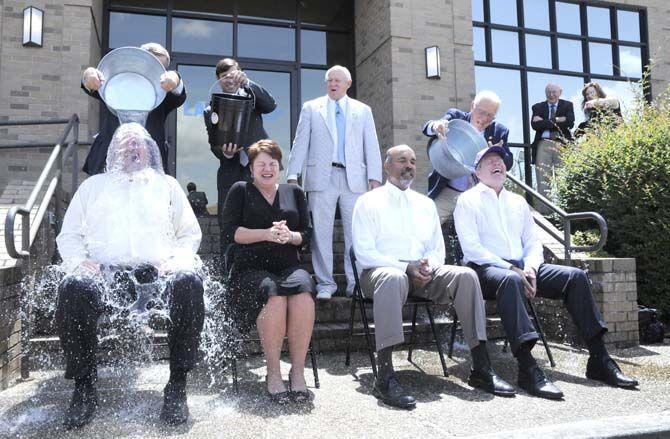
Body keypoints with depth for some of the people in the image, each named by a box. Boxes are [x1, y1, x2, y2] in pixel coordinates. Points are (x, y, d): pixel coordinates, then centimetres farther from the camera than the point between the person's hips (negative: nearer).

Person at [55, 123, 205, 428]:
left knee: (188, 283, -34)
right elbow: (68, 236, 22)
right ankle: (84, 387, -18)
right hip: (104, 270, 1)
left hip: (157, 269, 0)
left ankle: (177, 384, -25)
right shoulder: (94, 185, 29)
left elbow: (191, 233, 20)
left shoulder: (166, 184, 27)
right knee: (73, 289, -34)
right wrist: (81, 260, -1)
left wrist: (175, 259, -1)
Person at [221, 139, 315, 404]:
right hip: (251, 269, -2)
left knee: (304, 292, -32)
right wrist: (266, 234, -12)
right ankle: (273, 373, -23)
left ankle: (298, 371, -25)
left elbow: (307, 234, 14)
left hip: (289, 267, 2)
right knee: (273, 295, -35)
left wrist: (289, 236, -9)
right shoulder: (240, 191, 15)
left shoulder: (294, 192, 22)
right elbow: (230, 231, 1)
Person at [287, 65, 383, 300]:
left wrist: (375, 177, -1)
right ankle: (325, 284, 8)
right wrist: (293, 175, -2)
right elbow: (300, 143, 8)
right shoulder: (311, 108, 13)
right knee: (321, 232, -1)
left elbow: (371, 146, 10)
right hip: (322, 178, -1)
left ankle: (355, 283, 8)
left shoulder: (363, 111, 16)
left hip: (354, 179, 1)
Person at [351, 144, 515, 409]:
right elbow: (364, 254, -5)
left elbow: (438, 250, 19)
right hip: (383, 269, -4)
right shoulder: (369, 202, 6)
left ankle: (481, 369, -20)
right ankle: (385, 377, -42)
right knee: (393, 278, -40)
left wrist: (429, 266, -6)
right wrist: (406, 268, -16)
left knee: (465, 275, -23)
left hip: (423, 272, 5)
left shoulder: (426, 204, 22)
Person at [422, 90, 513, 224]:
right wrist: (435, 126, -40)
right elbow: (427, 128, -14)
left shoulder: (499, 131, 3)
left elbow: (508, 162, -1)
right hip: (446, 193, -1)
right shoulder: (455, 116, -1)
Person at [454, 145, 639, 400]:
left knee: (575, 276, -13)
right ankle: (528, 369, -46)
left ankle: (599, 360, -11)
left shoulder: (518, 202, 23)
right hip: (485, 269, -6)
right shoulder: (468, 201, 4)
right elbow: (472, 248, -9)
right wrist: (511, 269, -17)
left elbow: (533, 242, 17)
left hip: (521, 267, 6)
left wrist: (530, 267, -6)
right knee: (510, 280, -39)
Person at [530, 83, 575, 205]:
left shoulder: (567, 105, 14)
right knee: (543, 180, -3)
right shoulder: (538, 107, 14)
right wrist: (557, 121, -10)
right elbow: (534, 125, -4)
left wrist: (544, 122, -6)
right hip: (543, 145, 0)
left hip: (562, 145, 0)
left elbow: (570, 123, -5)